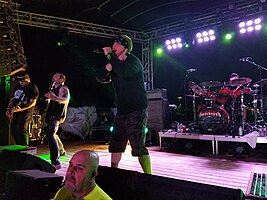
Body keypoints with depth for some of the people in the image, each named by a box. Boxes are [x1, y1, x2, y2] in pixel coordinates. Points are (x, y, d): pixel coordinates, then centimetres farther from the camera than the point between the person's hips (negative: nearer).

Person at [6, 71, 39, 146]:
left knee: (22, 130, -16)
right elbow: (12, 99, 23)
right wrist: (8, 109, 7)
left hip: (26, 112, -7)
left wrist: (21, 109, -26)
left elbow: (33, 102, -14)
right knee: (13, 130, 7)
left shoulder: (33, 88, -6)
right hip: (15, 112, 8)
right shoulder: (17, 86, 16)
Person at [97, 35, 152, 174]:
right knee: (115, 143, 14)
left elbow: (124, 72, -32)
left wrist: (109, 56, -21)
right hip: (122, 110, 8)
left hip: (137, 110, -8)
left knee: (138, 145, -14)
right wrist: (107, 68, -14)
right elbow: (100, 78, 7)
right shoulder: (116, 63, 13)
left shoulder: (133, 61, -10)